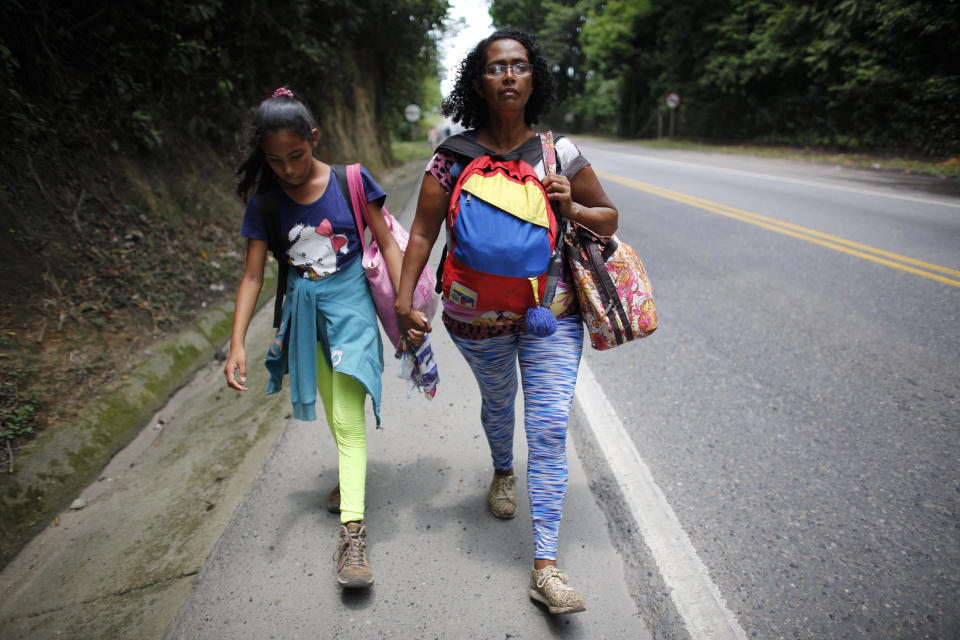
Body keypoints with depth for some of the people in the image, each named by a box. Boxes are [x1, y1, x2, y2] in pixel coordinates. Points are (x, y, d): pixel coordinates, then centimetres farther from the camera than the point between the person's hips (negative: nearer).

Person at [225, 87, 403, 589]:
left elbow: (387, 243, -4)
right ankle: (350, 471, 43)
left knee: (348, 418, -10)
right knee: (335, 410, 14)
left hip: (349, 301, -3)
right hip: (303, 306, 3)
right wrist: (237, 344, -8)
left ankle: (351, 532, -7)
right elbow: (252, 275, -2)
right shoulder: (265, 202, -3)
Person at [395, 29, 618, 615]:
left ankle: (546, 565, 4)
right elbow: (423, 233, -3)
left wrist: (571, 208, -14)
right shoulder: (454, 157, -5)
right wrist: (404, 300, -10)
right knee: (498, 403, 22)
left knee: (550, 428, -5)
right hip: (477, 318, 1)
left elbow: (609, 219, 6)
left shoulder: (559, 154, -3)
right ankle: (503, 471, 56)